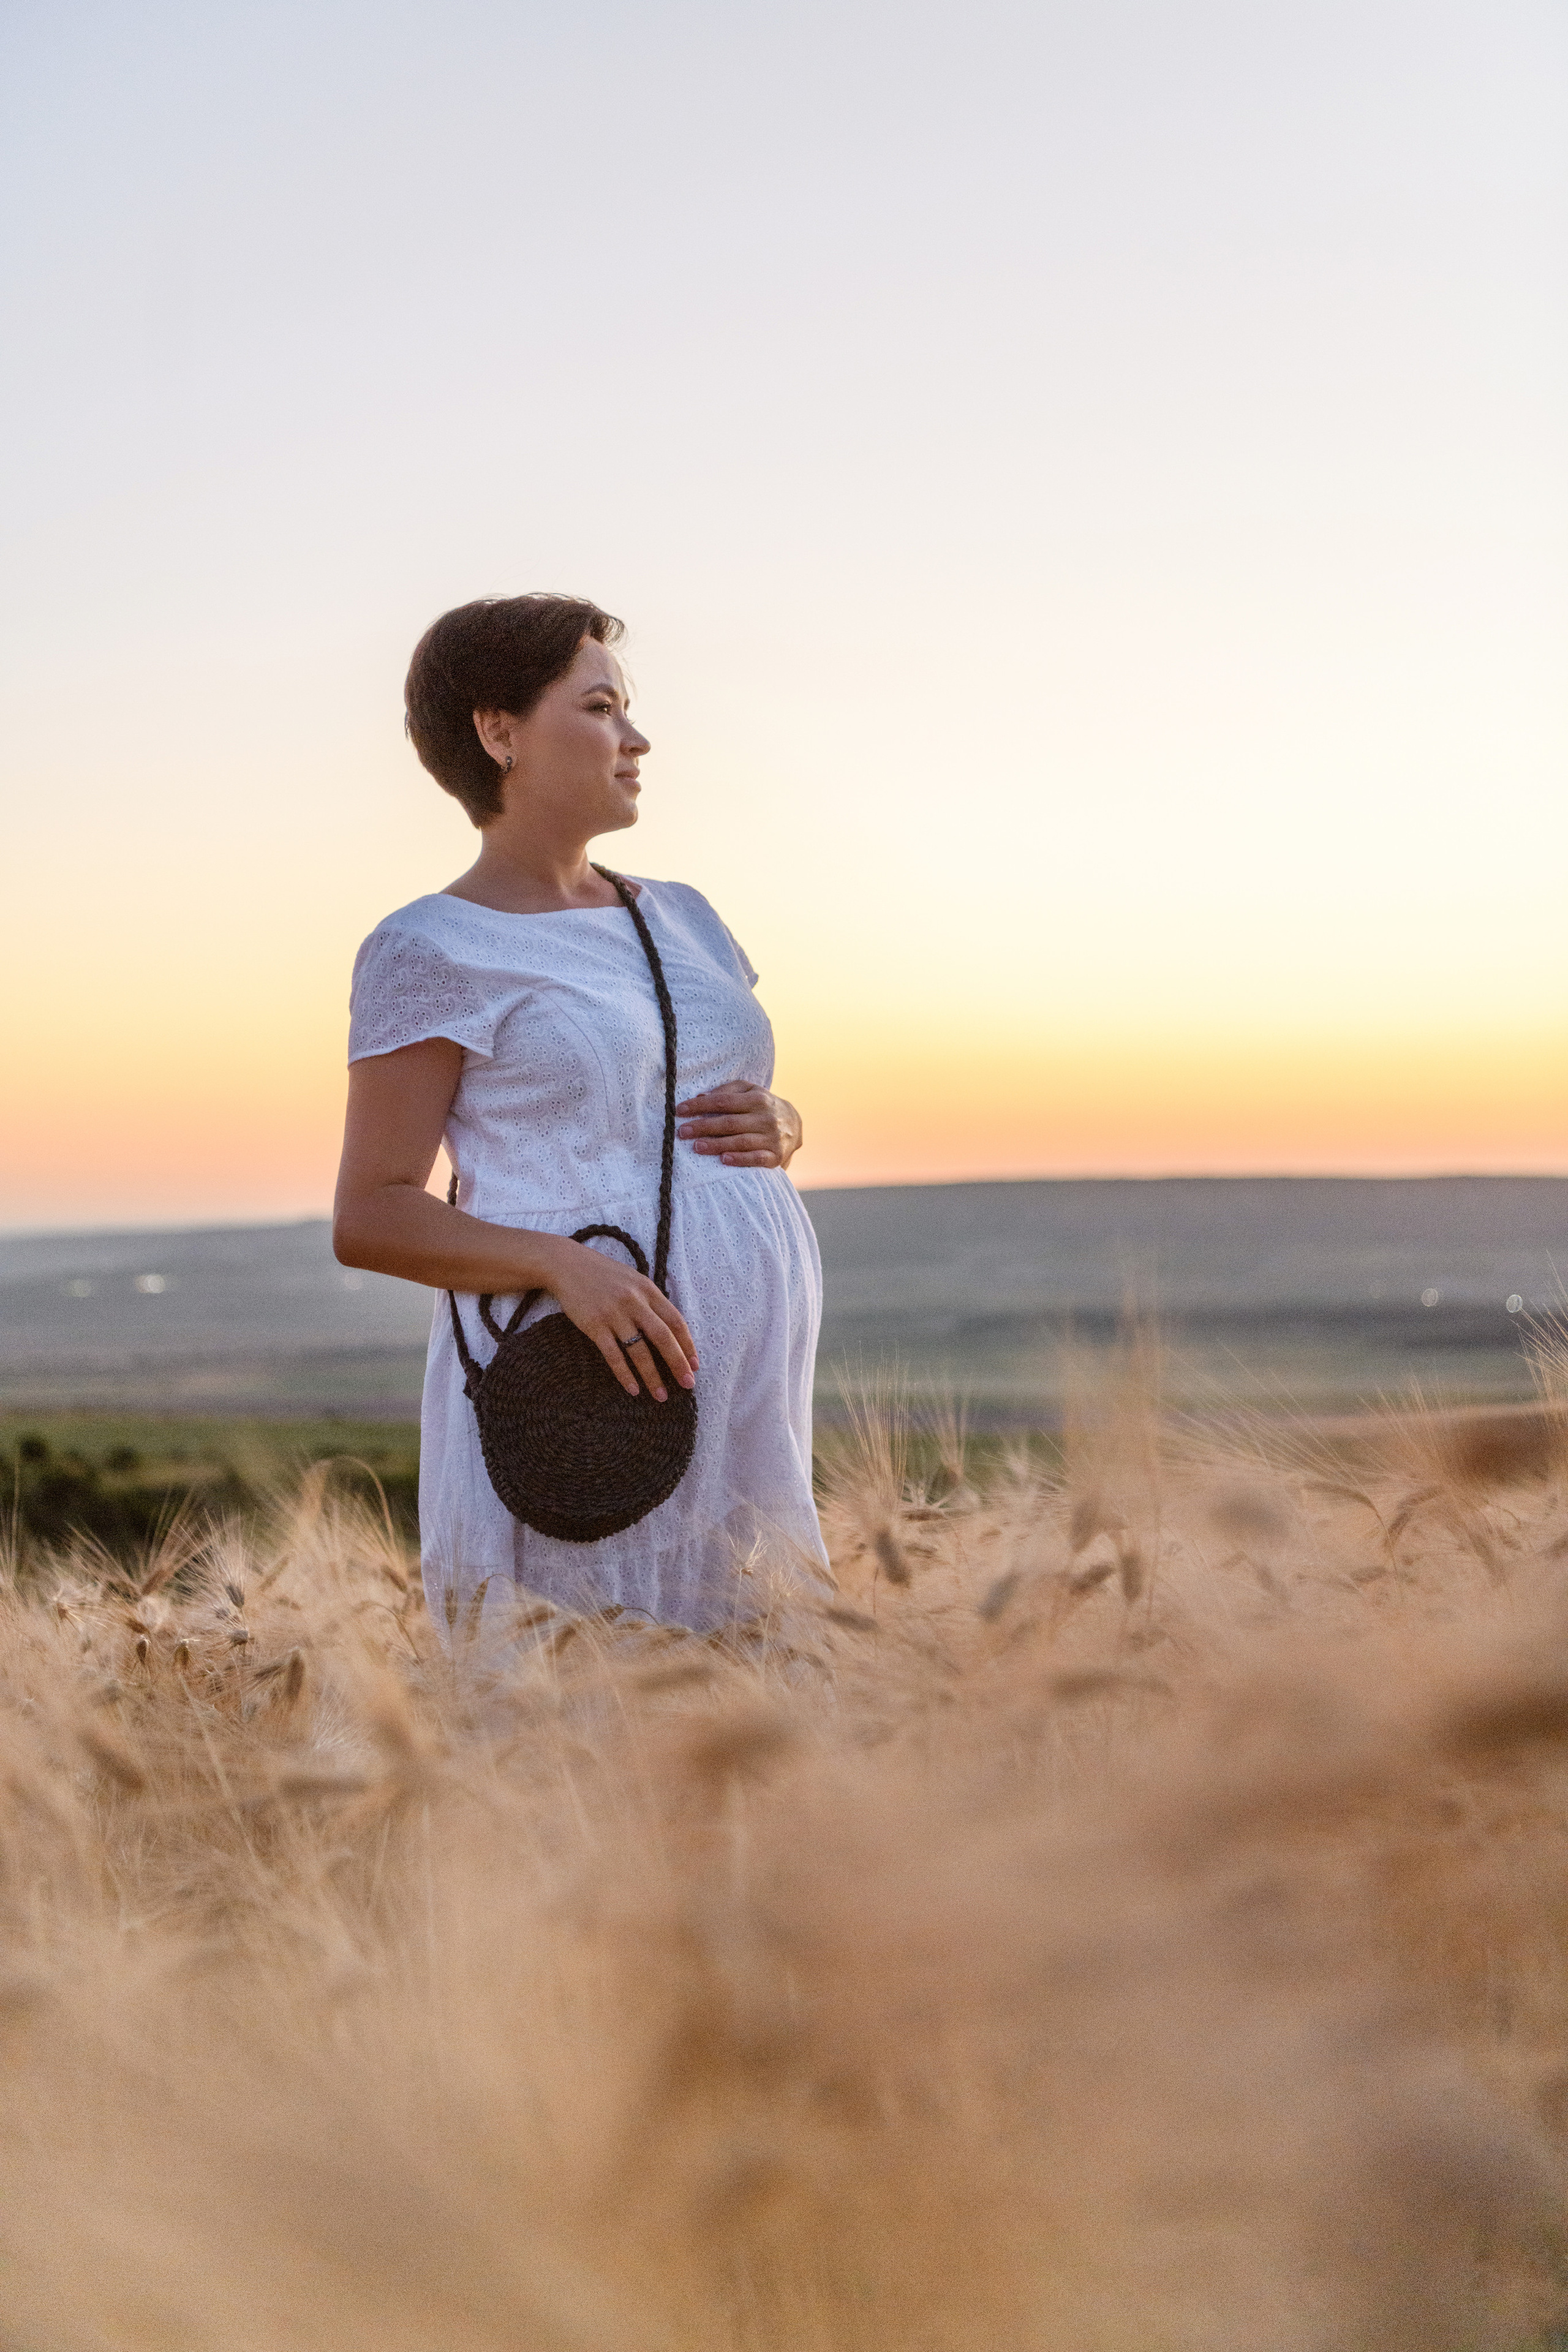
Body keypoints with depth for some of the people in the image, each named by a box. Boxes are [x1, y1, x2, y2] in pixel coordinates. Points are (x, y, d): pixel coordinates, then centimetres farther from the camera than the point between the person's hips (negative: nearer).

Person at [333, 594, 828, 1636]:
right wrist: (562, 1263, -23)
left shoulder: (680, 916, 17)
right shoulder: (431, 951, -3)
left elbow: (770, 1111, 26)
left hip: (748, 1385, 7)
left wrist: (777, 1127, 1)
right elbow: (370, 1218, -7)